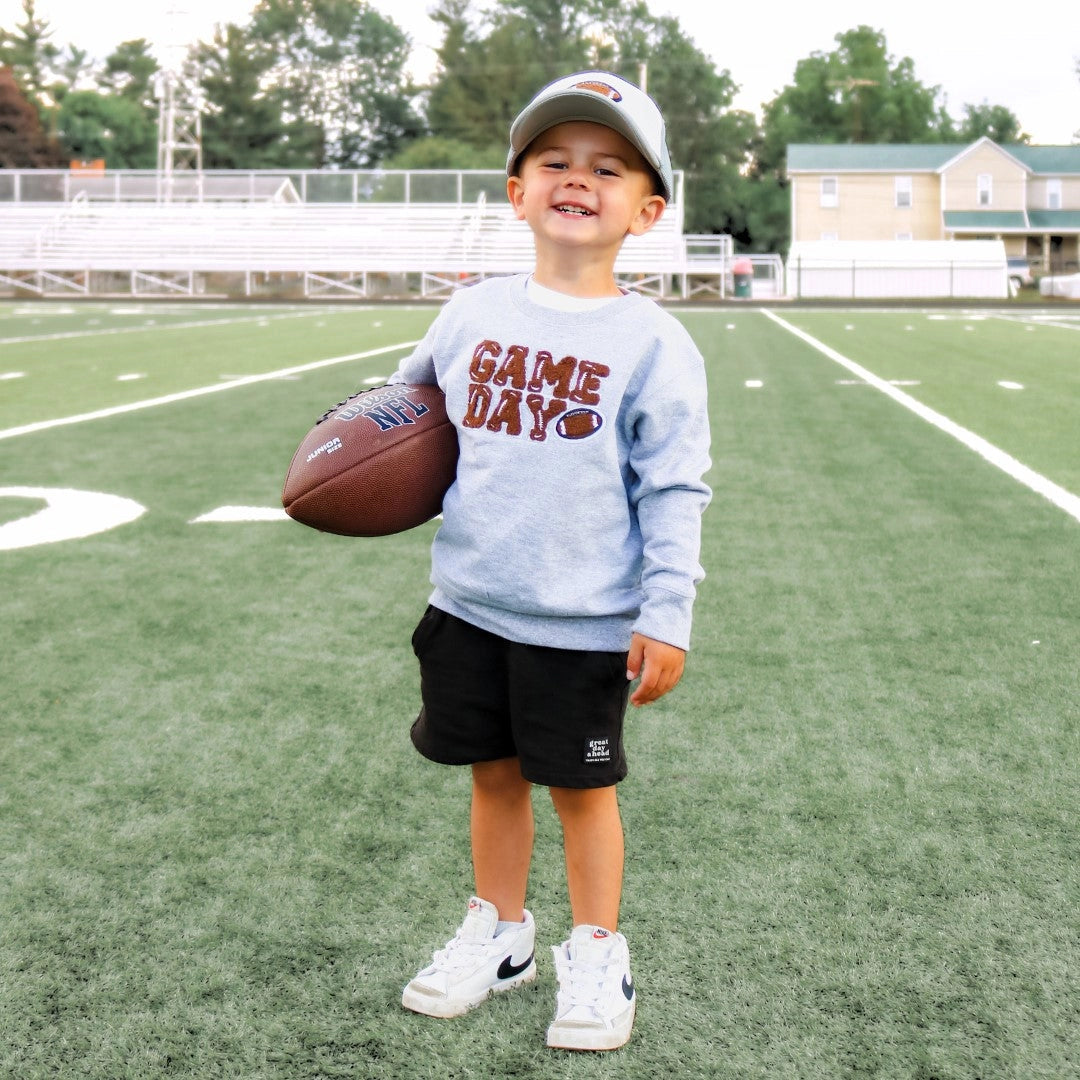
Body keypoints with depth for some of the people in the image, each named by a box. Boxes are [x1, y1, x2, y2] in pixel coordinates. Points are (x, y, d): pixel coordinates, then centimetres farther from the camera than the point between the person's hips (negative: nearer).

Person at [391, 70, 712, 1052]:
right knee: (495, 775, 16)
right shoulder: (472, 315, 3)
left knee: (581, 786, 8)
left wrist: (666, 613, -11)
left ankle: (597, 954, 27)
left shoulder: (652, 343, -8)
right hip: (471, 604, 4)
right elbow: (408, 400, 21)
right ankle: (498, 934, 35)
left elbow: (674, 489, -7)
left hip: (584, 623, -4)